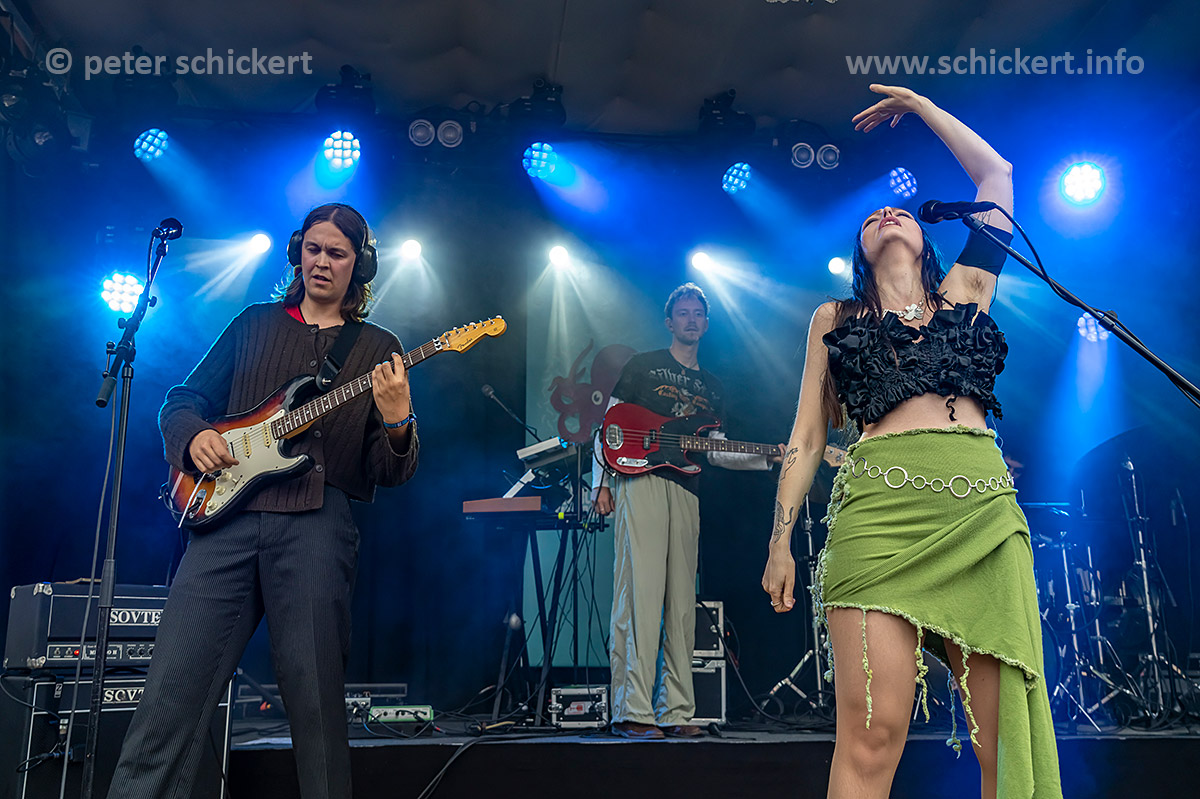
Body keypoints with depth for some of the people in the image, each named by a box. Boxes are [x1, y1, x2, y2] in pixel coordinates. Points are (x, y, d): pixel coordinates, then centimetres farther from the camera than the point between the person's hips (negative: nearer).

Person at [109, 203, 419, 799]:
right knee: (172, 692, -4)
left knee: (315, 699, -2)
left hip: (317, 521, -2)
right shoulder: (255, 325, 20)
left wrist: (396, 422, -14)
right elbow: (182, 399, 21)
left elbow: (391, 474, 7)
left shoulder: (379, 349, 13)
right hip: (226, 513, 2)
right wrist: (193, 435, -2)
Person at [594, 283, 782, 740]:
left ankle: (675, 712, 7)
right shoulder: (642, 366, 10)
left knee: (681, 601, 3)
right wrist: (601, 482, -5)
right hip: (638, 482, -5)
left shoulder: (711, 388, 23)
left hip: (685, 491, 5)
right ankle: (632, 711, -12)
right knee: (641, 593, -13)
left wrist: (768, 456, 6)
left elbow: (715, 452, 19)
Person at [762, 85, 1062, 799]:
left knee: (1004, 739, -4)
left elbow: (996, 174, 28)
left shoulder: (964, 293, 24)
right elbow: (809, 435, 17)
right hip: (880, 506, -2)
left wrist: (915, 103, 37)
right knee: (870, 736, -14)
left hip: (982, 513, 2)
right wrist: (781, 539, 9)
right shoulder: (834, 319, 22)